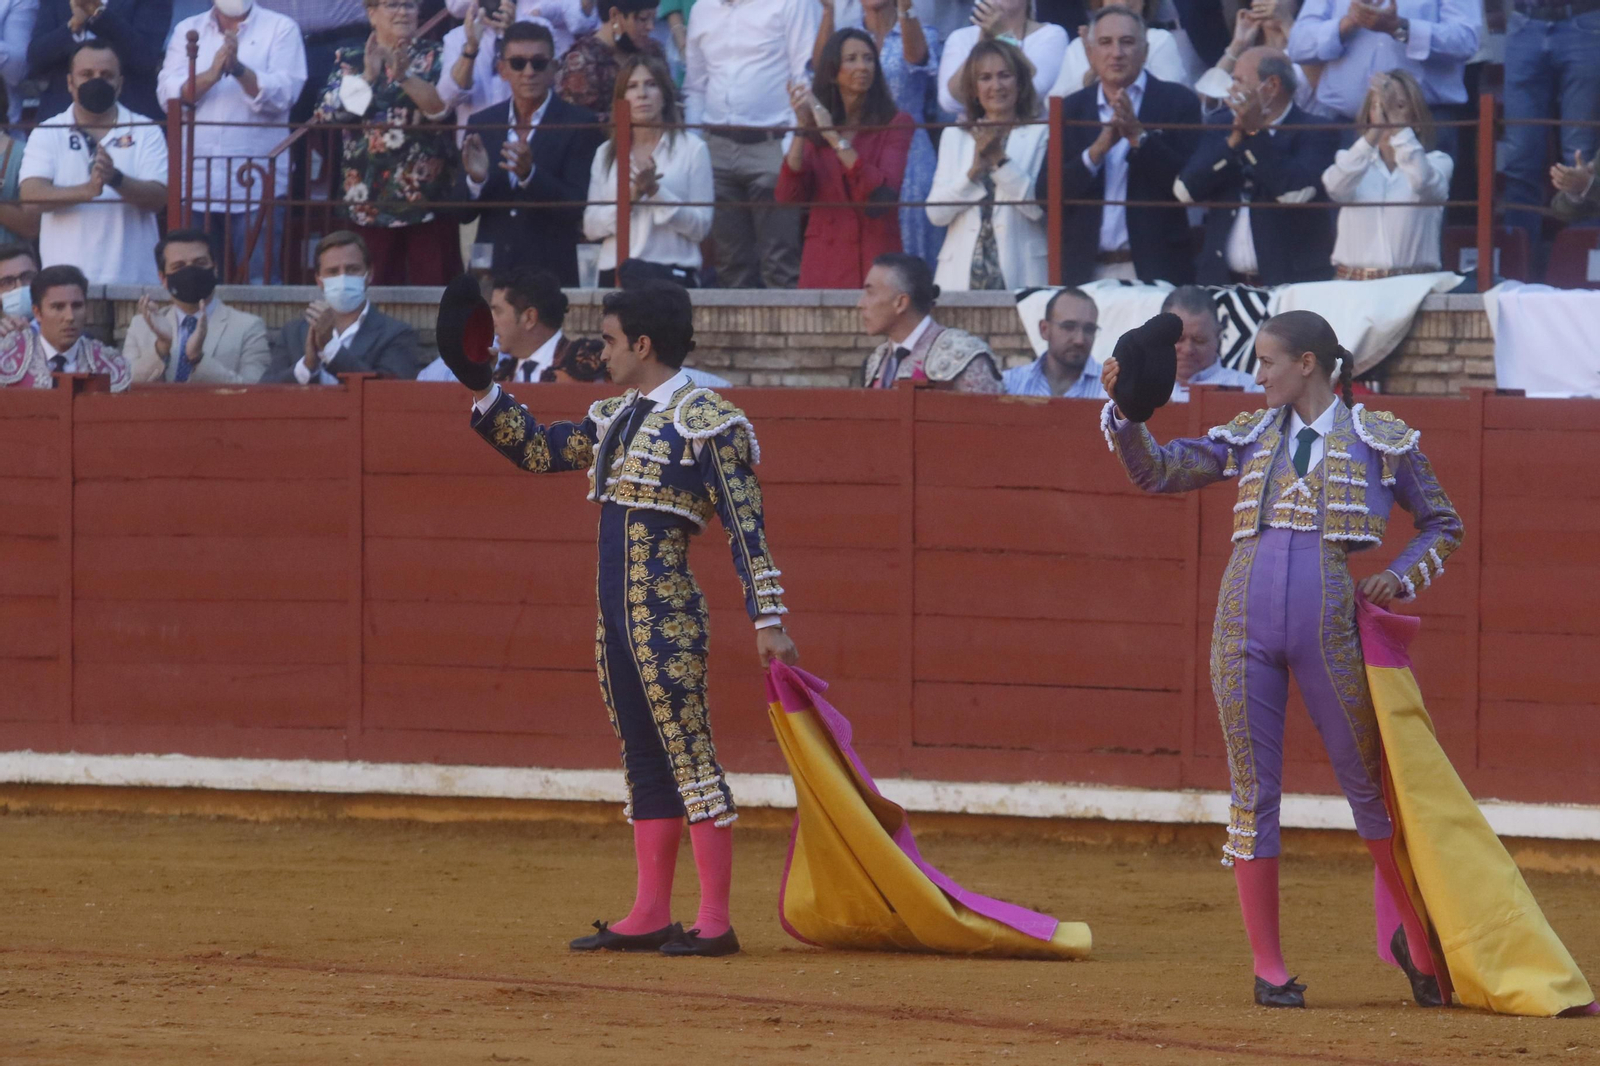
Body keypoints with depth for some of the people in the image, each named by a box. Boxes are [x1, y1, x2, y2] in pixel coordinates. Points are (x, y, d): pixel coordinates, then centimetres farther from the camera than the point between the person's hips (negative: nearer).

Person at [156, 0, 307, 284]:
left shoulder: (281, 29, 6)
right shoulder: (188, 30, 13)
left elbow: (283, 95, -7)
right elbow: (167, 95, 1)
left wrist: (239, 69, -23)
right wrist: (210, 76, -16)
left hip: (256, 183, -2)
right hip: (196, 183, 2)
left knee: (257, 282, -6)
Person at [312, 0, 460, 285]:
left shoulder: (434, 56, 6)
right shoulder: (351, 60, 9)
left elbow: (443, 106, -10)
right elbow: (329, 112, -3)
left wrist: (405, 77, -24)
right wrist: (367, 77, -13)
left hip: (429, 195, -1)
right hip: (371, 197, 1)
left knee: (435, 285, -6)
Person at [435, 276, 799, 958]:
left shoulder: (706, 422, -9)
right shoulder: (616, 419, 15)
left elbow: (745, 525, -12)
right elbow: (537, 449, 26)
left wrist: (768, 620, -16)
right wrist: (481, 389, 15)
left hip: (668, 614, -8)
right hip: (615, 614, 8)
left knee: (688, 755, -9)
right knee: (643, 762, 11)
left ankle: (715, 921, -10)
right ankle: (651, 915, 14)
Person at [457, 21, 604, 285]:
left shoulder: (579, 124, -3)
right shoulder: (481, 124, 9)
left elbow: (576, 208, -10)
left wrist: (529, 174, -25)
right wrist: (475, 180, -13)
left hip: (550, 274, -3)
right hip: (490, 272, 3)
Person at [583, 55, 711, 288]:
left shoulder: (692, 149, 4)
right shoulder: (606, 154, 13)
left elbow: (701, 227, -2)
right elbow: (590, 228, 5)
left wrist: (656, 192, -13)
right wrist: (630, 197, -10)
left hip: (672, 273, -2)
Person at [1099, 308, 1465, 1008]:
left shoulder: (1380, 440, 6)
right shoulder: (1251, 438, 13)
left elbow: (1442, 526, 13)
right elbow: (1154, 471, 11)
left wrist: (1400, 579, -2)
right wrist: (1122, 408, -3)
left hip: (1329, 630, -2)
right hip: (1246, 628, 2)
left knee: (1369, 786, 4)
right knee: (1253, 794, 2)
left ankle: (1419, 940, 21)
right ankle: (1268, 967, 8)